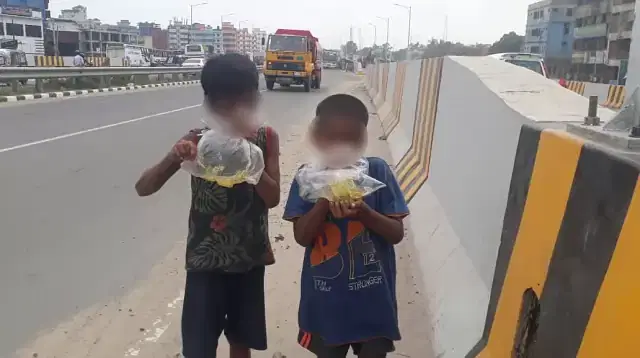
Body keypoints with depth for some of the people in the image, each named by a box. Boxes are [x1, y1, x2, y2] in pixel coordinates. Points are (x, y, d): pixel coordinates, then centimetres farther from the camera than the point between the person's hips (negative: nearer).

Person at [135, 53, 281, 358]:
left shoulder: (266, 138, -5)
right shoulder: (197, 141, -9)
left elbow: (273, 198, -11)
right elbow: (143, 188, -12)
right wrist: (173, 157, -30)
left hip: (250, 258, 2)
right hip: (206, 261, -1)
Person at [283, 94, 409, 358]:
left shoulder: (378, 172, -10)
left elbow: (397, 233, -10)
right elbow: (302, 237, -12)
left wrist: (362, 210, -28)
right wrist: (326, 200, -26)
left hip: (373, 300, 0)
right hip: (326, 301, 1)